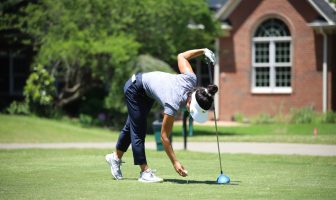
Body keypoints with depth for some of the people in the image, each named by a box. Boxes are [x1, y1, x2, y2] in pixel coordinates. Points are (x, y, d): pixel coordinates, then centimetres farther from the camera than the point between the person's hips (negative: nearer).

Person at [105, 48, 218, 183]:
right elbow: (164, 136, -32)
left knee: (131, 127, 22)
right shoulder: (173, 104, -41)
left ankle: (116, 157, 39)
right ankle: (145, 172, 0)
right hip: (134, 89, -8)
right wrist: (175, 162, -34)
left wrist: (203, 51, -4)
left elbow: (181, 56, -10)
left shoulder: (191, 80, -28)